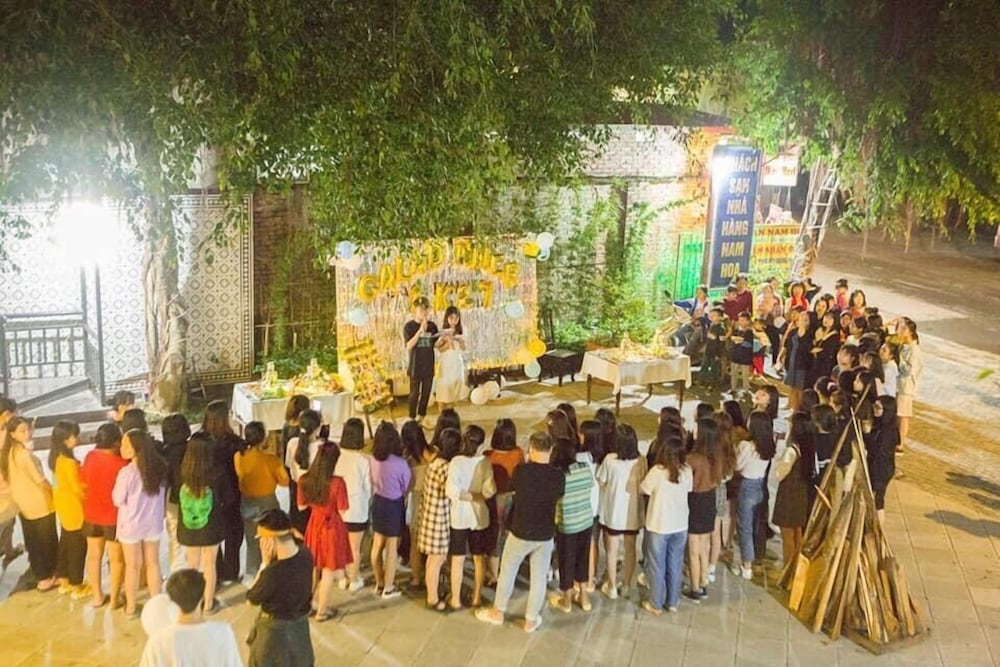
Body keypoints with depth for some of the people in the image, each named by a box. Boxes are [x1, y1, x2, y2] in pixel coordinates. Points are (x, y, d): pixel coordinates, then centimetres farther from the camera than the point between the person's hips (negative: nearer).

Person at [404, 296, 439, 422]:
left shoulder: (432, 326, 3)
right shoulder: (409, 326, -7)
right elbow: (409, 346, -18)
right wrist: (420, 330, -24)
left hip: (429, 365, 4)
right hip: (416, 366, -4)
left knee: (426, 392, 11)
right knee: (415, 393, 4)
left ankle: (421, 417, 25)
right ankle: (412, 418, 16)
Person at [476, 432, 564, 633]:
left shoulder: (521, 471, -17)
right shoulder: (558, 476, -12)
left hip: (521, 532, -1)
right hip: (545, 535, 1)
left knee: (507, 571, 18)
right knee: (538, 577, 15)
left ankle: (497, 612, 33)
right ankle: (531, 620, 26)